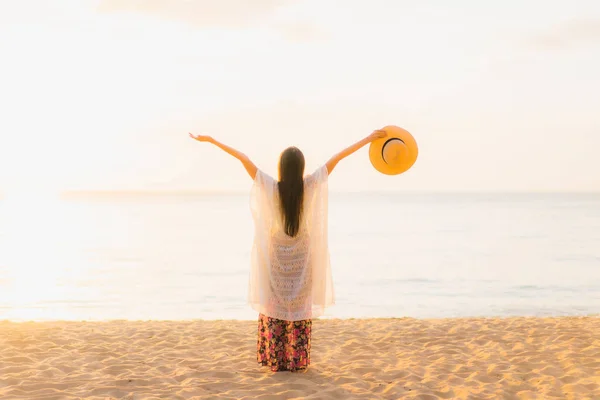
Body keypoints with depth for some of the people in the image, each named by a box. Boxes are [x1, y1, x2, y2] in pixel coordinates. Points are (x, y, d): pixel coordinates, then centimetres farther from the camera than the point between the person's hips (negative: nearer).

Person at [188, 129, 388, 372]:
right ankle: (298, 361, 8)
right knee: (300, 309, 6)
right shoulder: (310, 186, -14)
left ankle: (274, 360, 10)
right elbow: (338, 157, -10)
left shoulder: (270, 187, -15)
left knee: (274, 308, 8)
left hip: (275, 257, 0)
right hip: (302, 258, 0)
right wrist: (371, 137, -9)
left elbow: (244, 159, -12)